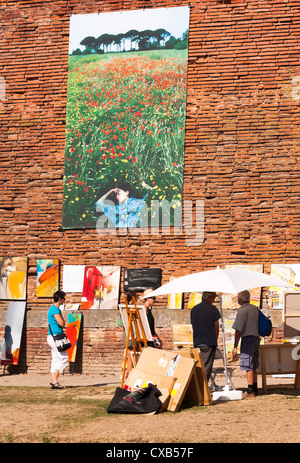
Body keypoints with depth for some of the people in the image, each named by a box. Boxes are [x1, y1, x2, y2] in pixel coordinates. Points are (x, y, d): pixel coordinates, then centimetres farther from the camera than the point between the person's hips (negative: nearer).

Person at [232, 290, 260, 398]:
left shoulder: (242, 310, -10)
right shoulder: (254, 308, 14)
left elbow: (238, 330, -13)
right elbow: (259, 325, 19)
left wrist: (235, 346, -11)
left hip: (247, 339, -8)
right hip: (256, 338, 8)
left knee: (248, 367, -6)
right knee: (253, 366, 14)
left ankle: (250, 390, -7)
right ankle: (255, 388, 17)